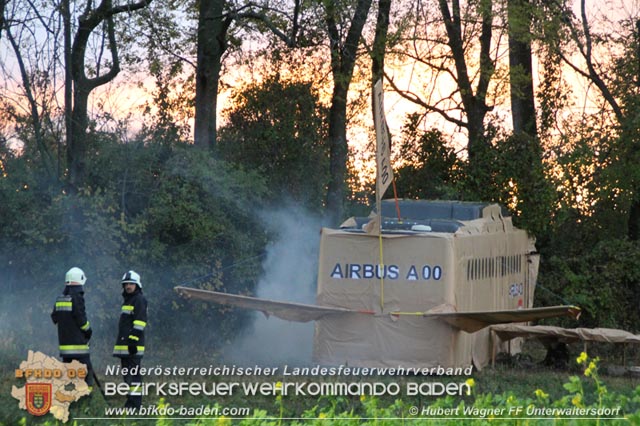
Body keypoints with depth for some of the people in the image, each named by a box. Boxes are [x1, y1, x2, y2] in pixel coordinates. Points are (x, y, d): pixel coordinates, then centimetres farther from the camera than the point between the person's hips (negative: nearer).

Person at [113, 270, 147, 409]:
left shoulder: (139, 300, -8)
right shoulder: (127, 300, 23)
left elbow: (140, 322, -17)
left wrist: (133, 340, -22)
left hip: (133, 344, -10)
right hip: (124, 344, 10)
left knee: (134, 373, -11)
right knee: (127, 373, 11)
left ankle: (135, 402, -14)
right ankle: (131, 400, 15)